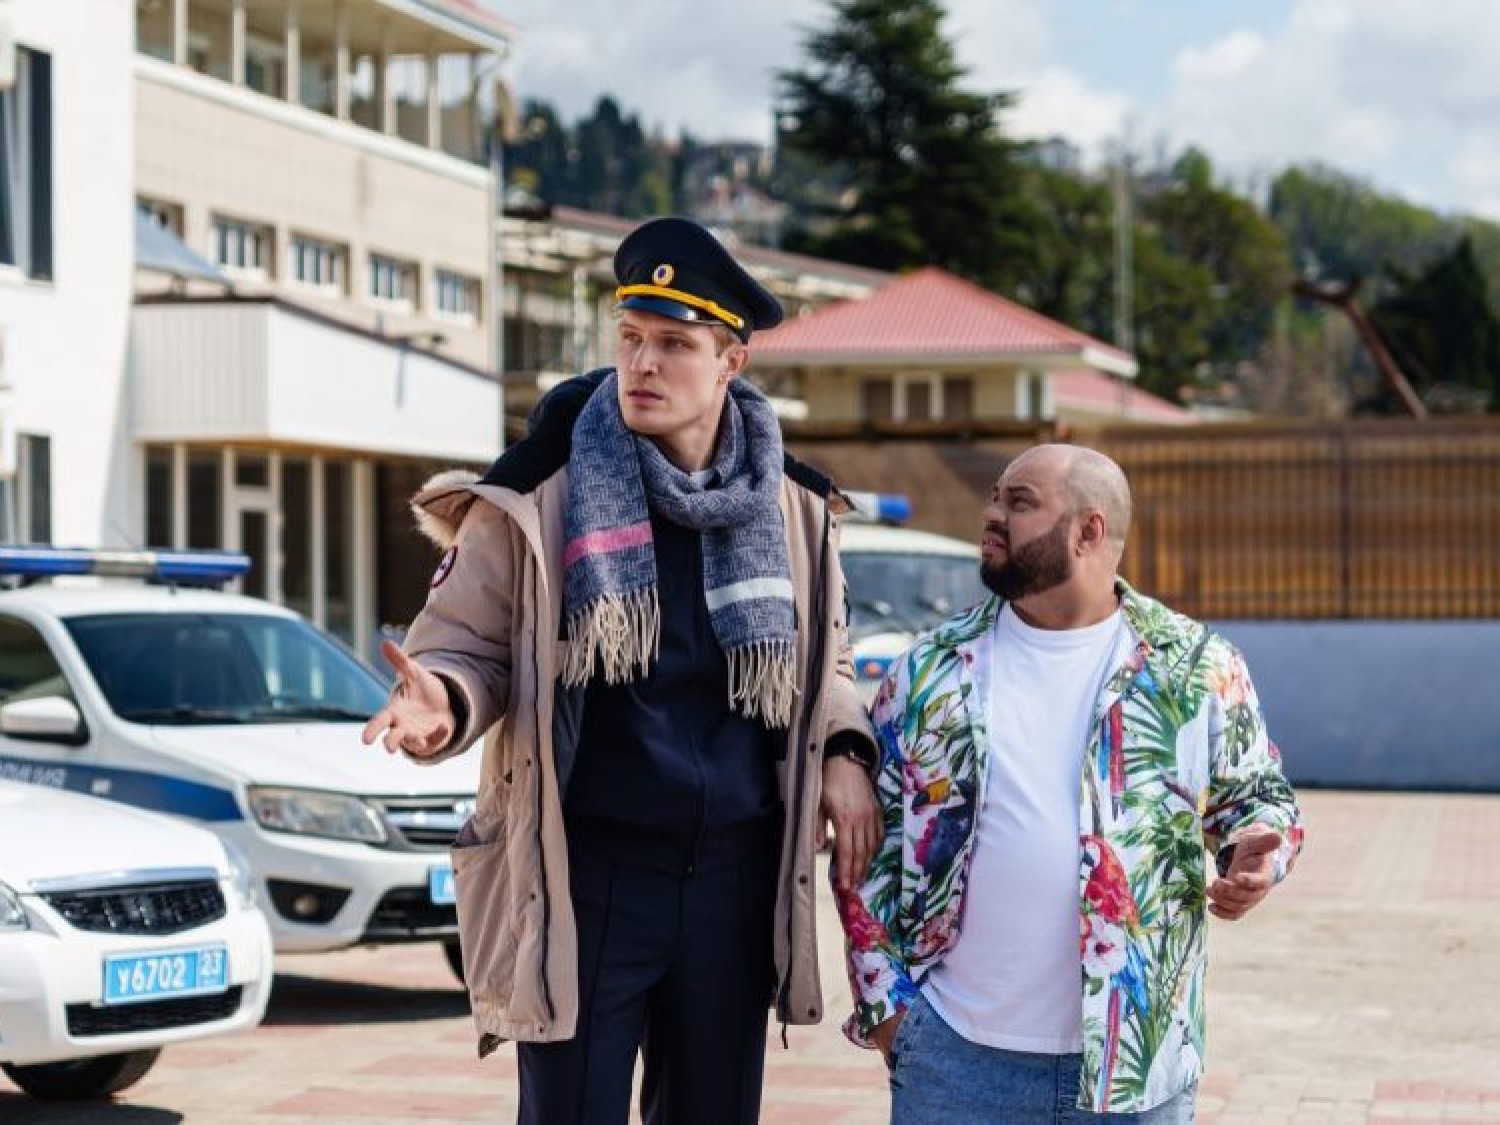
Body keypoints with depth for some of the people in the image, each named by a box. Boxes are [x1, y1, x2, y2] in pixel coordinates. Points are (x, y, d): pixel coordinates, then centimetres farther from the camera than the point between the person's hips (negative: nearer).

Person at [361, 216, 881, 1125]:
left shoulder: (790, 506, 4)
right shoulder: (542, 493, -9)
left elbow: (823, 656, 18)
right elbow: (467, 645, -5)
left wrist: (845, 755, 0)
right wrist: (443, 702, -27)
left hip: (736, 872, 4)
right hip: (586, 872, -4)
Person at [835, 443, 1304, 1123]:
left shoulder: (1195, 668, 2)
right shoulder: (934, 668, 5)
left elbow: (1257, 794, 13)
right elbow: (871, 835, 8)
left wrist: (1257, 854, -10)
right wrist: (882, 996, 2)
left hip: (1136, 1058, -1)